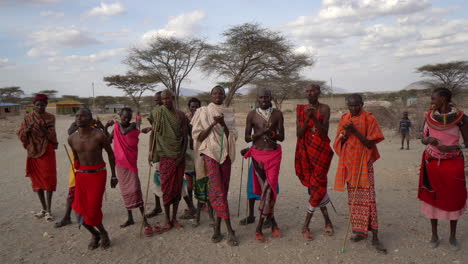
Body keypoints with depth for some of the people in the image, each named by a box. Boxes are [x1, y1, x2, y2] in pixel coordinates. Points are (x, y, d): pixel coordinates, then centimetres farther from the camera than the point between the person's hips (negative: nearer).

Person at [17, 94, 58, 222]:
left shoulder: (50, 117, -3)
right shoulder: (27, 117, 3)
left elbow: (52, 136, -11)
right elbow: (20, 135, -2)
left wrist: (44, 129, -28)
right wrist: (27, 129, -21)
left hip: (47, 152, -3)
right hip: (33, 153, 3)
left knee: (48, 180, -4)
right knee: (37, 181, 9)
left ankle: (49, 210, 2)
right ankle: (44, 208, 22)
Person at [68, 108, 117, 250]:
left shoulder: (99, 135, -16)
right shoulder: (72, 139, -2)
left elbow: (111, 153, -3)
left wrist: (113, 175, 2)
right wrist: (77, 174, 19)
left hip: (98, 174, -4)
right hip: (81, 175, 5)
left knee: (93, 210, -8)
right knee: (81, 211, 3)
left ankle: (103, 233, 23)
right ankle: (95, 234, 31)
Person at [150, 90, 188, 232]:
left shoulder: (181, 115, 4)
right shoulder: (158, 113, 1)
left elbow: (185, 136, 2)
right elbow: (154, 133, 2)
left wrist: (182, 155, -7)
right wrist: (151, 152, -5)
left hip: (178, 156, 2)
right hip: (165, 156, -1)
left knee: (177, 188, 6)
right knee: (166, 188, 1)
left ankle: (174, 218, 19)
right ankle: (167, 221, 12)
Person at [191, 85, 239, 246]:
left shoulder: (229, 114, 11)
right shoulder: (203, 112, 3)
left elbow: (233, 136, 3)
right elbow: (198, 136, -2)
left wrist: (223, 124, -14)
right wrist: (213, 124, -14)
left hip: (225, 154, 3)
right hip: (210, 153, -3)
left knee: (223, 190, 4)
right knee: (218, 190, -11)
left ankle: (218, 227, 15)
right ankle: (229, 230, -6)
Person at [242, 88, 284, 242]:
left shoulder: (277, 114, 2)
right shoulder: (252, 115, 0)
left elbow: (282, 137, -1)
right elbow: (247, 138, -1)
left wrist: (271, 133, -22)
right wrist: (260, 133, -20)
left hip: (274, 154, 0)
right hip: (258, 154, 0)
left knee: (269, 188, -9)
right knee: (265, 189, 1)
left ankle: (259, 228, 1)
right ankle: (273, 223, 18)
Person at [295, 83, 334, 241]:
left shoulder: (324, 108, -3)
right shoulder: (301, 109, 4)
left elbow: (324, 133, -11)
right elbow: (298, 134, -4)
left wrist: (314, 117, -22)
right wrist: (307, 118, -16)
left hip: (321, 150, -2)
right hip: (306, 151, 3)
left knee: (317, 186, -4)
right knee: (315, 186, 7)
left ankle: (306, 226, 9)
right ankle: (327, 221, 23)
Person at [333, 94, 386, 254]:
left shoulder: (369, 118, -6)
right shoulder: (344, 118, 7)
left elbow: (370, 144, -10)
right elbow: (339, 143, 7)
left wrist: (355, 131, -21)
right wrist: (346, 133, -14)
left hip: (363, 163, -4)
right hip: (348, 162, 4)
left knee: (367, 197, -8)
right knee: (353, 197, 9)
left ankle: (374, 236, -2)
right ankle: (359, 230, 22)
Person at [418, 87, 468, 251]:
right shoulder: (429, 116, -1)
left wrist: (450, 147, -21)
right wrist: (429, 139, -17)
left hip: (453, 164, -2)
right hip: (432, 163, 2)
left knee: (453, 199, 8)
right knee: (432, 198, 8)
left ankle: (453, 236, 26)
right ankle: (434, 234, 23)